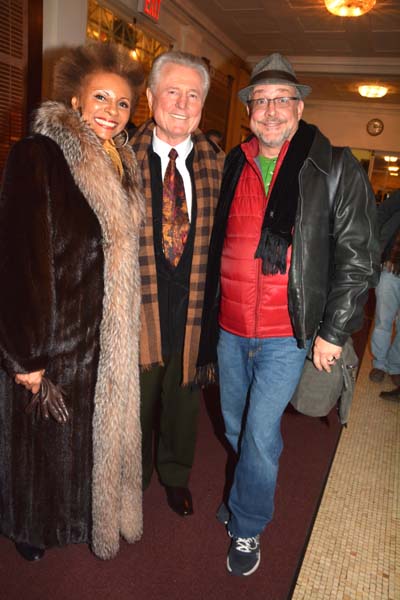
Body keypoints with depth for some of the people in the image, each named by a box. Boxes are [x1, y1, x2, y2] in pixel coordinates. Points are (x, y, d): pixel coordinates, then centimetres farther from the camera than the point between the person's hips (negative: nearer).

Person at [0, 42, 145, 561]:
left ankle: (89, 514, 45)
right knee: (45, 438, 12)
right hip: (52, 337, -6)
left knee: (96, 429, 20)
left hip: (105, 337, 6)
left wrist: (125, 331, 10)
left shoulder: (119, 164, 8)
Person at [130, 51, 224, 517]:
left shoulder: (215, 164, 2)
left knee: (184, 392, 18)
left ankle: (176, 475, 45)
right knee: (136, 395, 13)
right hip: (138, 299, -2)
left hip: (193, 303, 3)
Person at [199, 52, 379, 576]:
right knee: (236, 429, 19)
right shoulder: (231, 168, 6)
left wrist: (332, 332, -9)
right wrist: (207, 319, 14)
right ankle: (248, 493, 48)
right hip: (228, 329, 5)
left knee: (261, 433, -2)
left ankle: (247, 528, 25)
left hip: (287, 335, -4)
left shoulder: (336, 170, -6)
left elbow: (357, 256, -7)